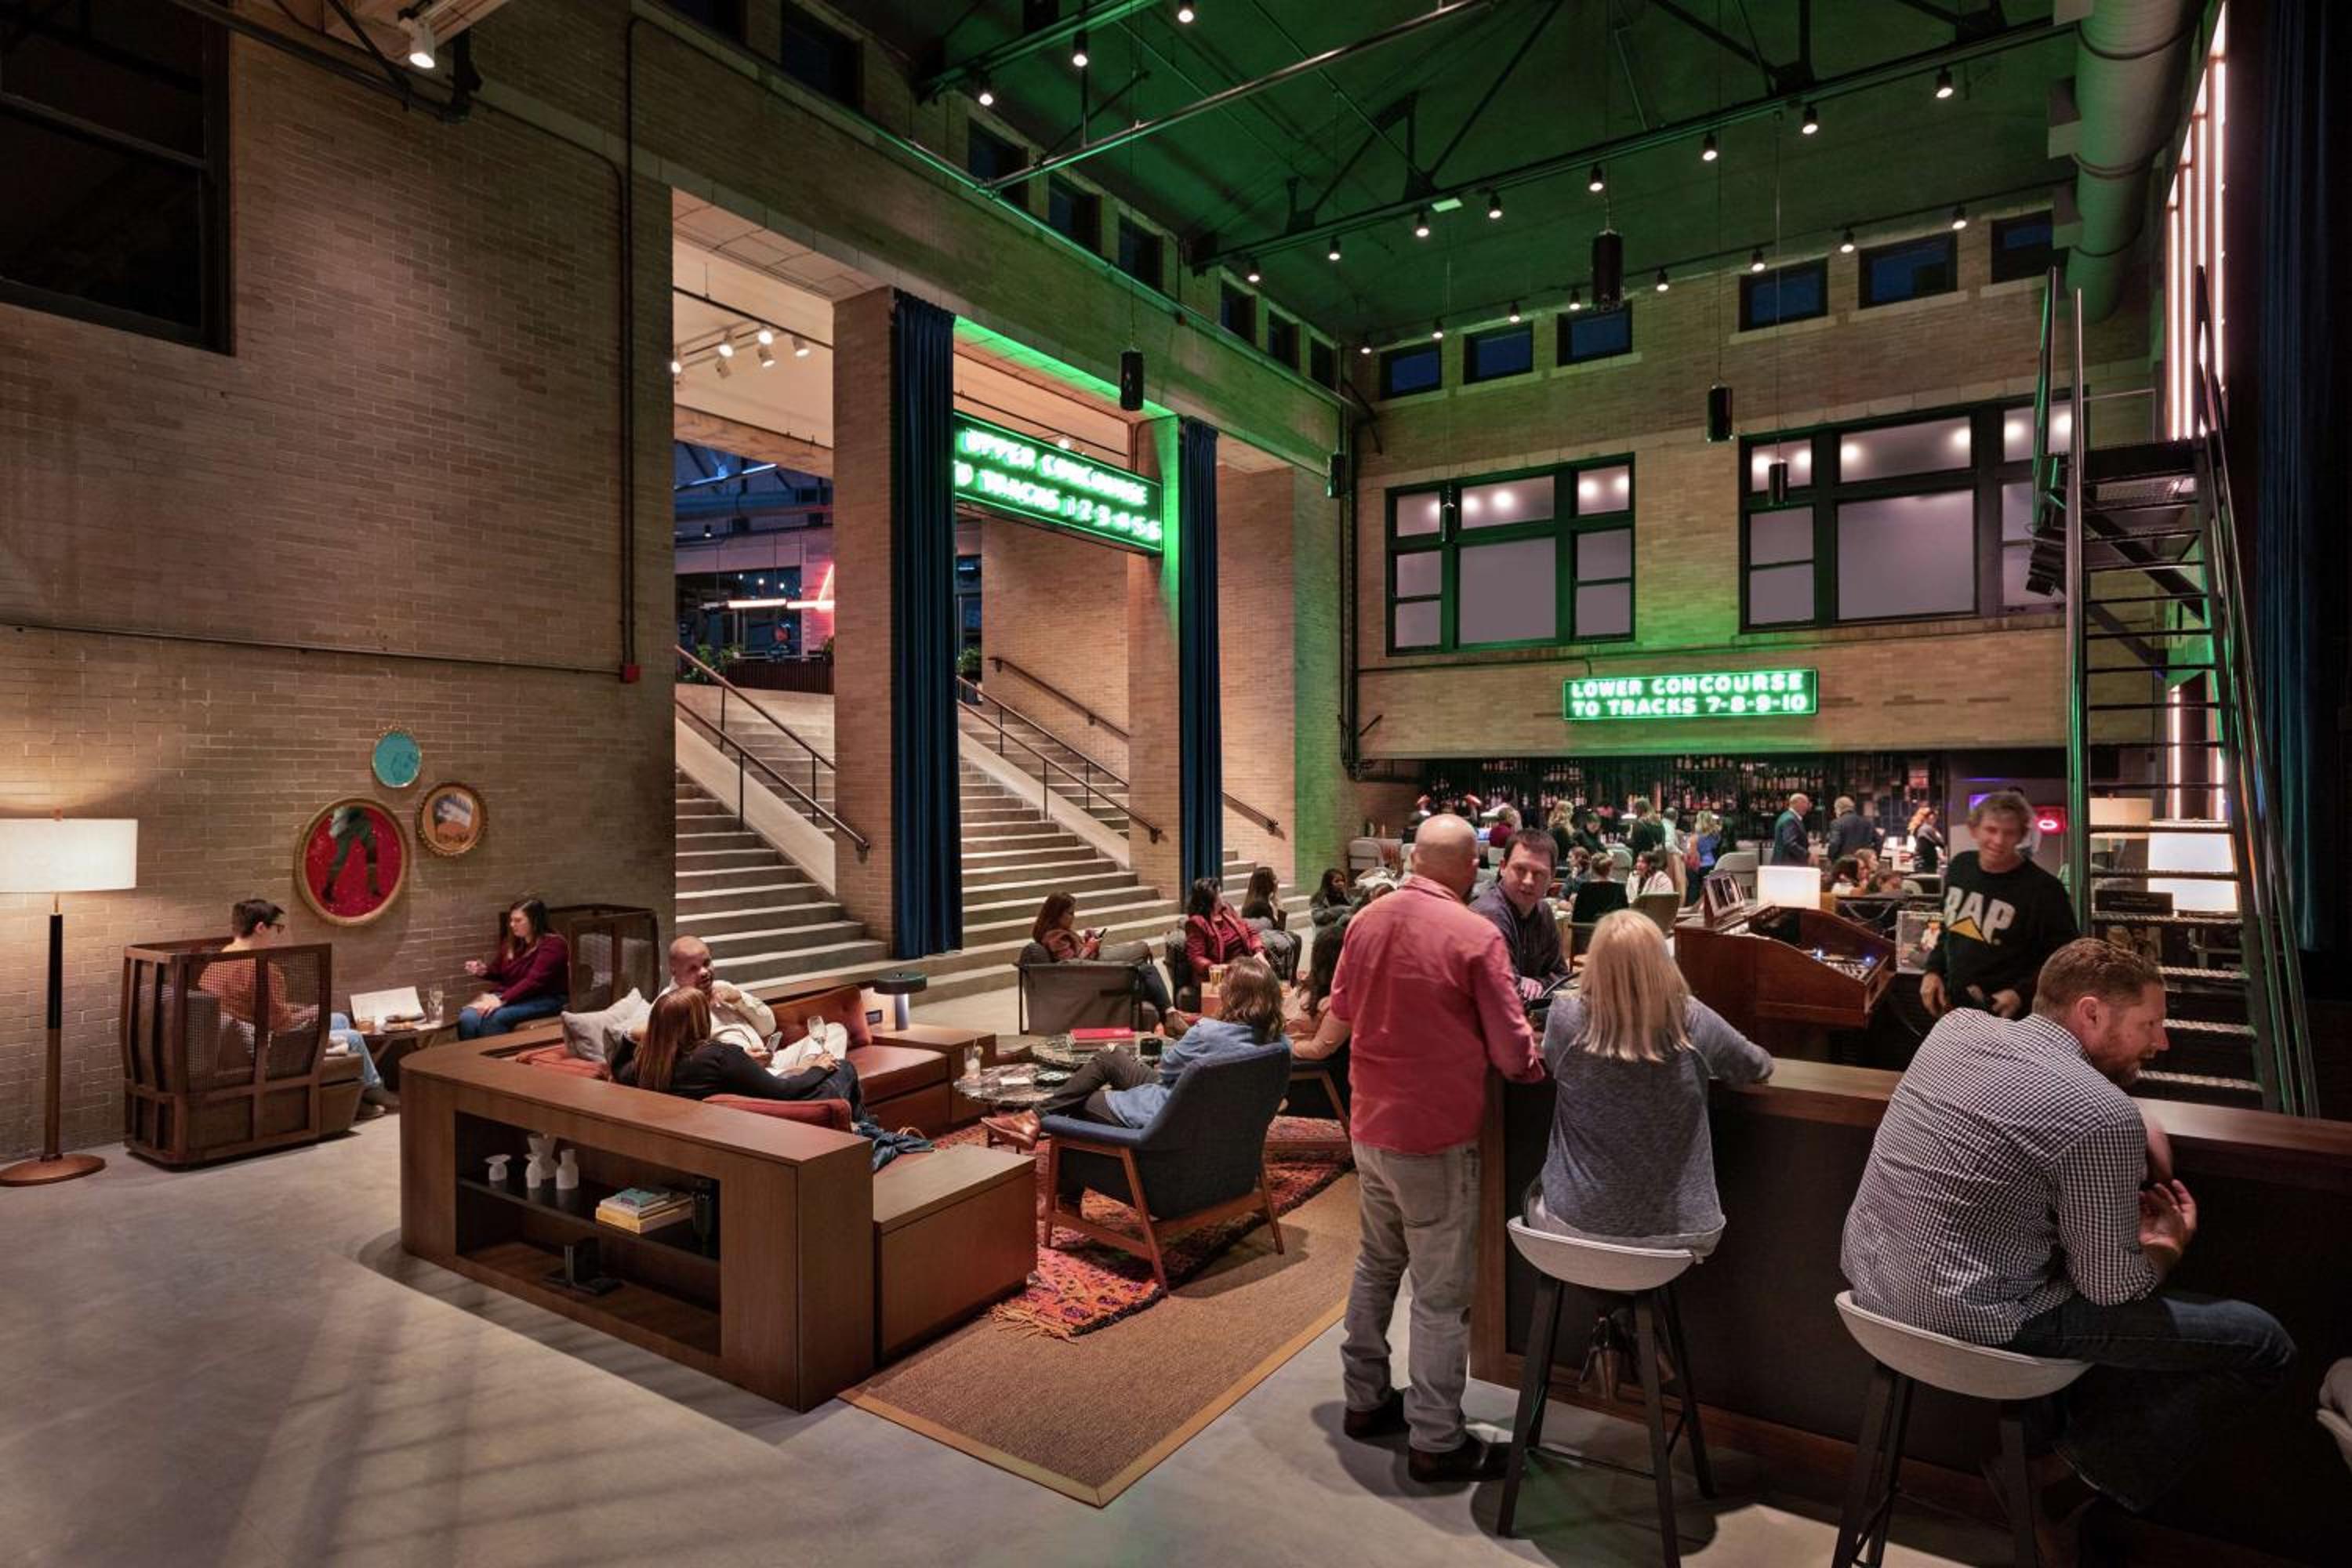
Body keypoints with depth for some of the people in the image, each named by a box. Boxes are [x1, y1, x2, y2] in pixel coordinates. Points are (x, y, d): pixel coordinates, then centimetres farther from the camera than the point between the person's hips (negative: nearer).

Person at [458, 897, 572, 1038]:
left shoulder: (552, 944, -13)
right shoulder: (511, 942, 11)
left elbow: (534, 981, -24)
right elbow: (498, 972, 28)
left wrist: (502, 1000, -32)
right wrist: (483, 970, 4)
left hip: (545, 999, -7)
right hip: (509, 995, 7)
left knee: (493, 1018, -33)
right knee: (467, 1018, -22)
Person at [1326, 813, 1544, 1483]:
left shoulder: (1365, 920, 0)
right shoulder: (1476, 936, -18)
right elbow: (1512, 1050, -13)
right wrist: (1539, 1069, 7)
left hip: (1370, 1124, 6)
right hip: (1436, 1134, -6)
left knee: (1376, 1265, 22)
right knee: (1441, 1293, 7)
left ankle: (1365, 1399, 35)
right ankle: (1436, 1441, 19)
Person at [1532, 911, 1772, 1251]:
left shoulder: (1567, 1019, -16)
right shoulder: (1694, 1024, -14)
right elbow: (1760, 1067, 7)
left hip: (1577, 1224, -1)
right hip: (1677, 1230, 2)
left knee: (1534, 1196, 32)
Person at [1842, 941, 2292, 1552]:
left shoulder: (1957, 1025, 2)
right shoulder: (2103, 1116, -18)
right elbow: (2111, 1288, -9)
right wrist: (2170, 1246, 12)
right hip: (1971, 1321, -7)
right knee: (2262, 1342, 5)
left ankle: (2054, 1439, 31)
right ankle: (2081, 1477, 18)